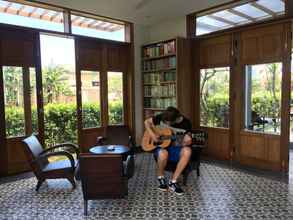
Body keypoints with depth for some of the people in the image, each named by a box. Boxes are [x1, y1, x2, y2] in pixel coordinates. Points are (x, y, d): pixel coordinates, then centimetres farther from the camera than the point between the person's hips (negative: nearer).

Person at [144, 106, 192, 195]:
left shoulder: (186, 123, -10)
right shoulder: (162, 117, -9)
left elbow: (186, 142, -5)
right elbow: (147, 122, 4)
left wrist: (187, 142, -30)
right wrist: (152, 134, -12)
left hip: (175, 148, 1)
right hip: (161, 146, -1)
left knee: (187, 151, -33)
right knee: (163, 154, -38)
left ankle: (172, 181, -21)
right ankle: (160, 178, -5)